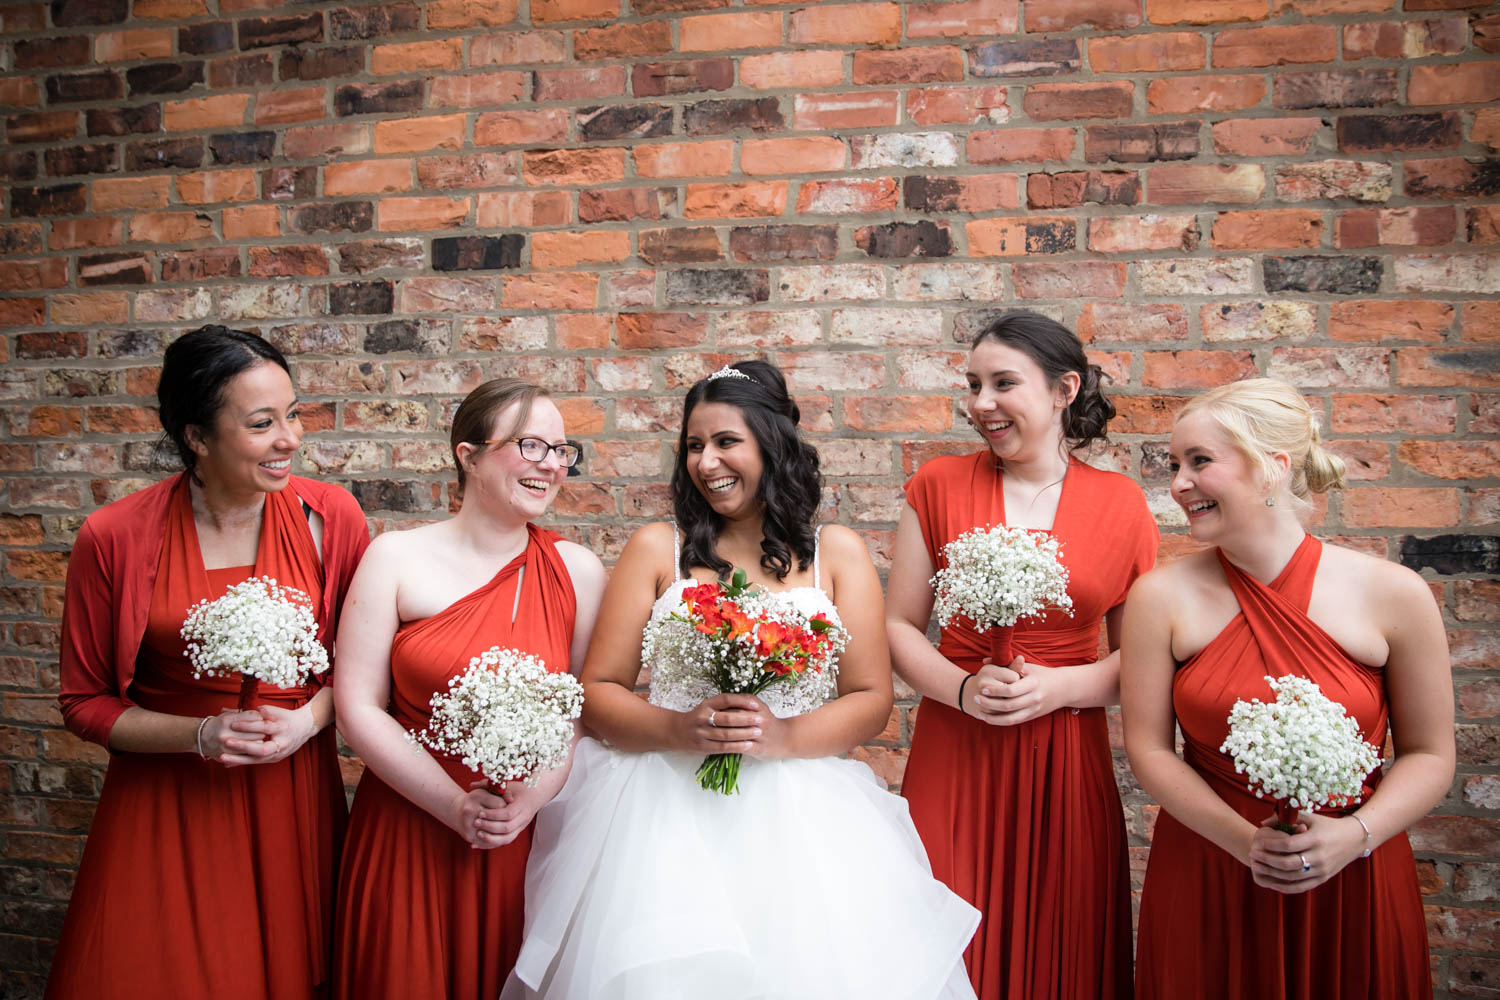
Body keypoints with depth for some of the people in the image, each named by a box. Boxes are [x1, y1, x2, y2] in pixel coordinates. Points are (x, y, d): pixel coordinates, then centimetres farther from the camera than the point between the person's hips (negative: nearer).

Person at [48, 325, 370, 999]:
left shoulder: (330, 516, -7)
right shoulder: (113, 538, -11)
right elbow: (86, 703, 0)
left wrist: (309, 718, -12)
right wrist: (202, 734, -14)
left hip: (293, 794, 1)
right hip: (167, 805, -1)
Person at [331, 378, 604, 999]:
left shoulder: (579, 571, -1)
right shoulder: (396, 559, -5)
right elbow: (358, 708, -8)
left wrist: (535, 795, -16)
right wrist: (456, 807, -14)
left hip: (527, 838, 1)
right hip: (406, 830, -1)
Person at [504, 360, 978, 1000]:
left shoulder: (836, 552, 9)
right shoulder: (656, 549, 8)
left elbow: (872, 699, 5)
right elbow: (598, 693, 4)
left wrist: (783, 737, -12)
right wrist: (681, 730, -14)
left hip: (800, 803, 1)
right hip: (668, 802, 0)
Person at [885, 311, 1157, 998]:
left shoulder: (1121, 504, 2)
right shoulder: (939, 486, 2)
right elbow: (897, 627, 3)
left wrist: (1059, 688, -11)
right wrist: (963, 689, -13)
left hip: (1066, 762, 0)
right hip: (953, 758, 0)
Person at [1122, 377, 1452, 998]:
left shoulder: (1395, 595, -10)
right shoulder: (1161, 597, -10)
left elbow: (1429, 754, -1)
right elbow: (1149, 749, -6)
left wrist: (1355, 835, -17)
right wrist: (1246, 842, -17)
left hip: (1352, 886, 0)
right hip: (1205, 881, 0)